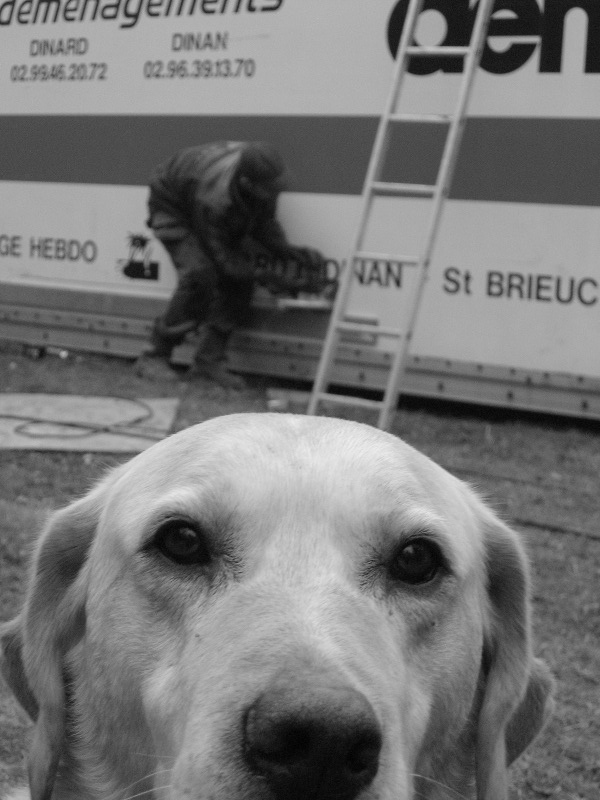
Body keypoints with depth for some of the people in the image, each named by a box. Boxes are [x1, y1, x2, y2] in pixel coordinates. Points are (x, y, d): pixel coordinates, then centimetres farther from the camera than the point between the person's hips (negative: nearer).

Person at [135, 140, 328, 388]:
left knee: (240, 279, -11)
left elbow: (264, 224, -10)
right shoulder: (214, 199, -44)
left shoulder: (262, 173, -27)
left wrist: (291, 251, -28)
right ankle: (155, 358, -14)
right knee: (200, 275, -27)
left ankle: (209, 359, -4)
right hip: (173, 207, -6)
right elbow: (222, 258, -32)